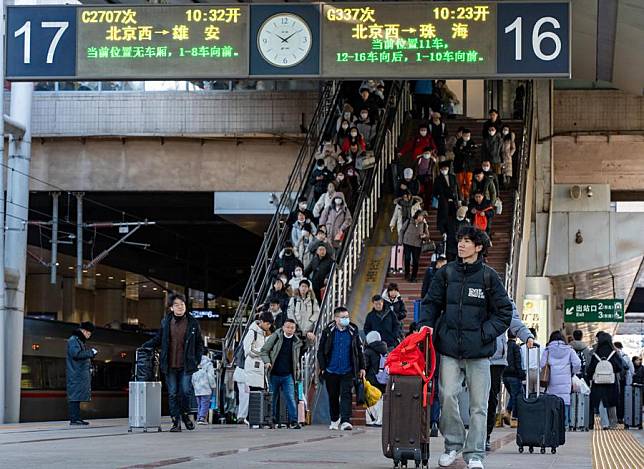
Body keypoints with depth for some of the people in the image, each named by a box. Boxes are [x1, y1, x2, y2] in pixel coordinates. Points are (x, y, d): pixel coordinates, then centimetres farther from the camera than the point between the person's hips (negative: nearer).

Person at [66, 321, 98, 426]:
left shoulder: (81, 341, 22)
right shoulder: (73, 340, -9)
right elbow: (76, 354, -22)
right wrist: (90, 352, -16)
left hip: (82, 374, 10)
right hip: (76, 374, -10)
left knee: (77, 397, 9)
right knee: (74, 396, -10)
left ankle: (77, 418, 11)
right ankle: (74, 419, -12)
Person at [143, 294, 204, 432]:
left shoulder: (193, 323, 2)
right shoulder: (166, 322, 5)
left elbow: (199, 344, 8)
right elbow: (158, 340, 15)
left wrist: (197, 360, 0)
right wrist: (145, 346, 1)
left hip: (186, 366, -1)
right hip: (170, 366, 2)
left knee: (185, 392, -6)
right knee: (173, 394, 3)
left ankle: (185, 415, 20)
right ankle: (176, 422, 9)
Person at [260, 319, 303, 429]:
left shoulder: (297, 342, 6)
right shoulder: (276, 337, -2)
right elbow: (264, 350, 1)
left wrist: (297, 372, 7)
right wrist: (267, 362, -14)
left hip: (288, 375, 1)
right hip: (274, 374, -1)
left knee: (290, 398, -9)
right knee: (272, 398, 8)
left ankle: (293, 421, -10)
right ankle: (273, 421, 19)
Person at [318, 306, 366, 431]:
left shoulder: (353, 331, 2)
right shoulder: (328, 332, -1)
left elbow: (359, 350, 9)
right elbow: (321, 351, 2)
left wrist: (362, 367, 6)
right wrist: (322, 368, -5)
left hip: (347, 371, -1)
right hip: (331, 371, 1)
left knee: (346, 395, -12)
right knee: (333, 396, 12)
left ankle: (345, 421, -16)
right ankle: (334, 421, 28)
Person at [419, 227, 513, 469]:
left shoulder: (489, 276, 0)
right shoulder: (446, 273, 7)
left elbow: (504, 312, 3)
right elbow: (431, 303, 14)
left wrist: (486, 334, -8)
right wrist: (426, 325, -2)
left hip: (478, 350, -1)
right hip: (450, 348, 2)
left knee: (478, 404, 1)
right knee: (447, 396, -8)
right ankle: (453, 444, 11)